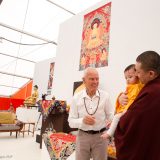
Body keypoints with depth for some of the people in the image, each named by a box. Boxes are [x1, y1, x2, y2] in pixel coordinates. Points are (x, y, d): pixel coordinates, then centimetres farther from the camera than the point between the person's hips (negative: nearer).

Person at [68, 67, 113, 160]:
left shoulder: (105, 96, -7)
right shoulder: (76, 98, -6)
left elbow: (111, 117, -5)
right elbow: (71, 122, -4)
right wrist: (82, 121, -24)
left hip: (100, 136, 0)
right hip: (82, 136, 1)